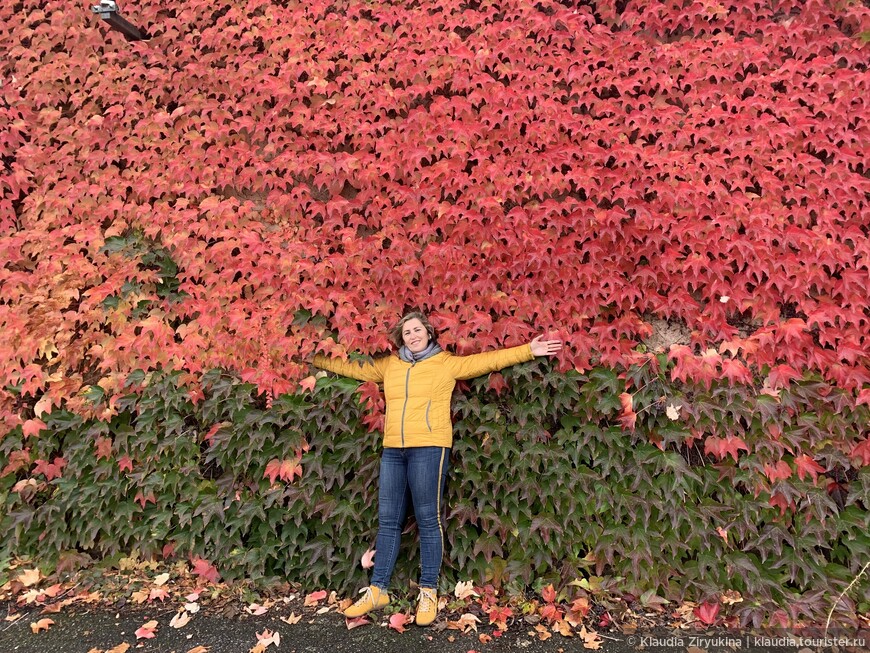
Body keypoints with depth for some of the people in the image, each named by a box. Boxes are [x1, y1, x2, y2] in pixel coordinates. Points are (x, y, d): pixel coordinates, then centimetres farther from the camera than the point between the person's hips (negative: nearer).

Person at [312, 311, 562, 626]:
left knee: (428, 520, 0)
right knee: (388, 521, 9)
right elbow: (352, 367, 25)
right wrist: (316, 359, 28)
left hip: (429, 448, -4)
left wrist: (528, 350, -6)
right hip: (392, 450, 5)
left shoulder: (447, 363, 4)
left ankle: (428, 592, 12)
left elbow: (487, 360, 0)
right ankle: (377, 590, 18)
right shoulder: (388, 365, 16)